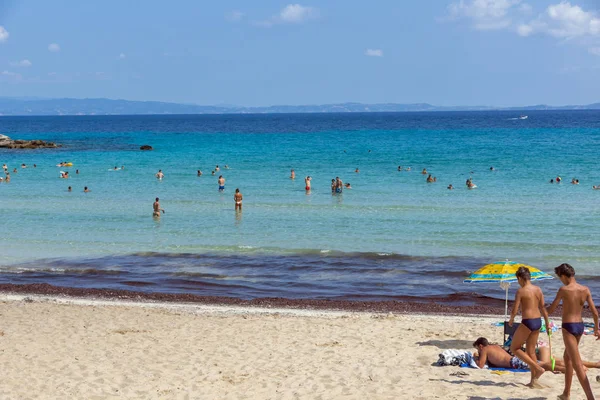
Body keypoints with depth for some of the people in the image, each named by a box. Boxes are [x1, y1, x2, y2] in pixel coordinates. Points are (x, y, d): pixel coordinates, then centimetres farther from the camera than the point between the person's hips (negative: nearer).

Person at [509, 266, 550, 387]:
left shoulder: (521, 291, -12)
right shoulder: (538, 290, 7)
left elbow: (514, 310, -12)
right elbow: (543, 308, 10)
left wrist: (511, 320, 7)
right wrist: (547, 323, 19)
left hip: (527, 322, -7)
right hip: (538, 321, 7)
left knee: (514, 348, 8)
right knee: (531, 351, 16)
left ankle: (538, 368, -3)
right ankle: (533, 381, 16)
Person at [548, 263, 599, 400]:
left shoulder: (564, 290, -14)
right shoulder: (585, 290, 1)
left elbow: (550, 310, -9)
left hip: (568, 327, -7)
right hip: (580, 326, 7)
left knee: (578, 365, -10)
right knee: (567, 358, 26)